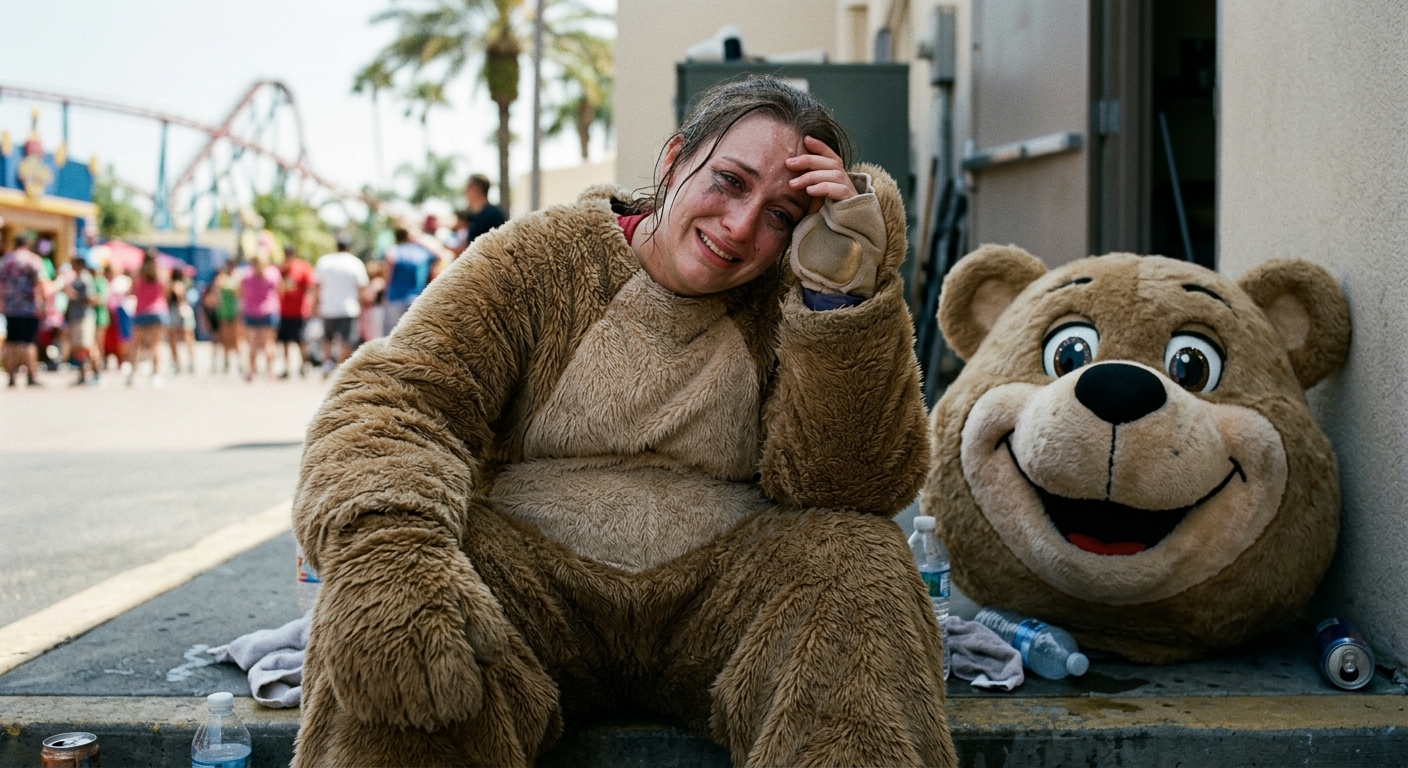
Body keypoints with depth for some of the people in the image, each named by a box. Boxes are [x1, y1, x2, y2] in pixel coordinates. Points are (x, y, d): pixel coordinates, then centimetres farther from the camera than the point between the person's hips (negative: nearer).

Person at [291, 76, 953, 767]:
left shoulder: (788, 309, 7)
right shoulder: (537, 259, 2)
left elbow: (851, 485, -8)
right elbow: (397, 398, -11)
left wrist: (846, 290, -17)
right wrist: (387, 551, -33)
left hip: (720, 588, 2)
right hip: (529, 572, -2)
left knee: (861, 560, -25)